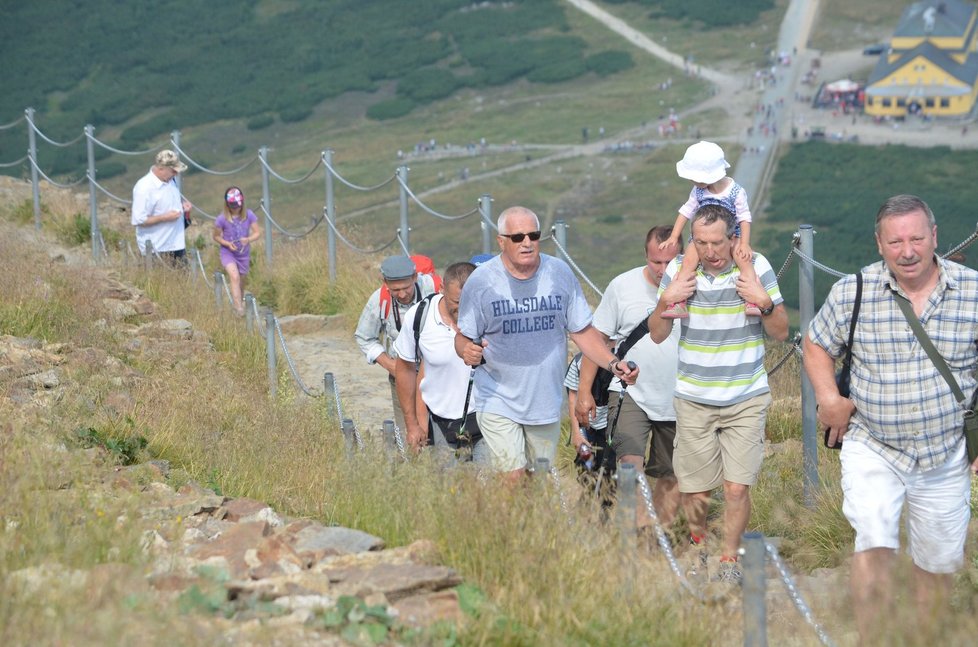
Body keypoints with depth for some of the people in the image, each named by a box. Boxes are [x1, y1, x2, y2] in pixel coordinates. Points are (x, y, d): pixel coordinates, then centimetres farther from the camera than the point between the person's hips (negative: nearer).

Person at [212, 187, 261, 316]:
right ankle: (239, 309, -31)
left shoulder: (249, 215, -9)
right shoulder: (222, 218, -15)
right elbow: (216, 236, -2)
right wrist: (227, 244, -19)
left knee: (240, 281, 15)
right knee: (235, 277, -25)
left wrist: (248, 239, -28)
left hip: (243, 254, 3)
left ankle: (239, 303, 39)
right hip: (228, 253, -3)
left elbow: (257, 233, -7)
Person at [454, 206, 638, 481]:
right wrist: (467, 351, -24)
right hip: (498, 402, -3)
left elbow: (582, 331, 6)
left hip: (547, 403, 3)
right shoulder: (481, 281, -7)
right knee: (513, 481, -13)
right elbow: (463, 337, 0)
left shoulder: (560, 273, 1)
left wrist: (613, 363, -8)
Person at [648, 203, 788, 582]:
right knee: (693, 490, 6)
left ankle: (730, 557, 16)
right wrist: (666, 300, -14)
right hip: (693, 400, 1)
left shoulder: (756, 267, -7)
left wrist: (765, 303, -20)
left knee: (737, 488, -7)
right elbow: (657, 335, 4)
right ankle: (698, 544, 35)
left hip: (747, 399, -1)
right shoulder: (679, 270, -3)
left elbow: (781, 333, -1)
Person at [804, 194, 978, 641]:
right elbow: (816, 345, 8)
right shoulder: (852, 292, -7)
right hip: (872, 449, -1)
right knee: (874, 546, -19)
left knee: (937, 566, 12)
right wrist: (828, 398, -9)